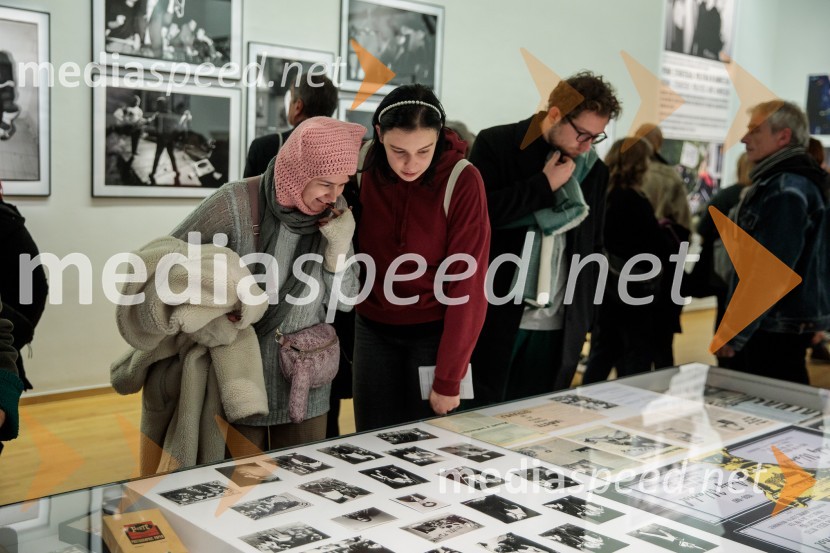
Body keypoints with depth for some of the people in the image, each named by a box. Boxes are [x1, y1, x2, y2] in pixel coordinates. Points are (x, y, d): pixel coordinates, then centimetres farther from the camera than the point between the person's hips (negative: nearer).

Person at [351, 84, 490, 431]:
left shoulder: (462, 181, -17)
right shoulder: (364, 167, -7)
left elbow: (467, 284, -16)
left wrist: (448, 380, -15)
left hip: (434, 332, -3)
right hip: (373, 328, 3)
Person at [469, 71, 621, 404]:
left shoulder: (595, 171, 10)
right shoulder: (496, 145, -3)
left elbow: (594, 247, 15)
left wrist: (583, 317, 10)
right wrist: (545, 185, -13)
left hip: (559, 328, 4)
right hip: (494, 317, -3)